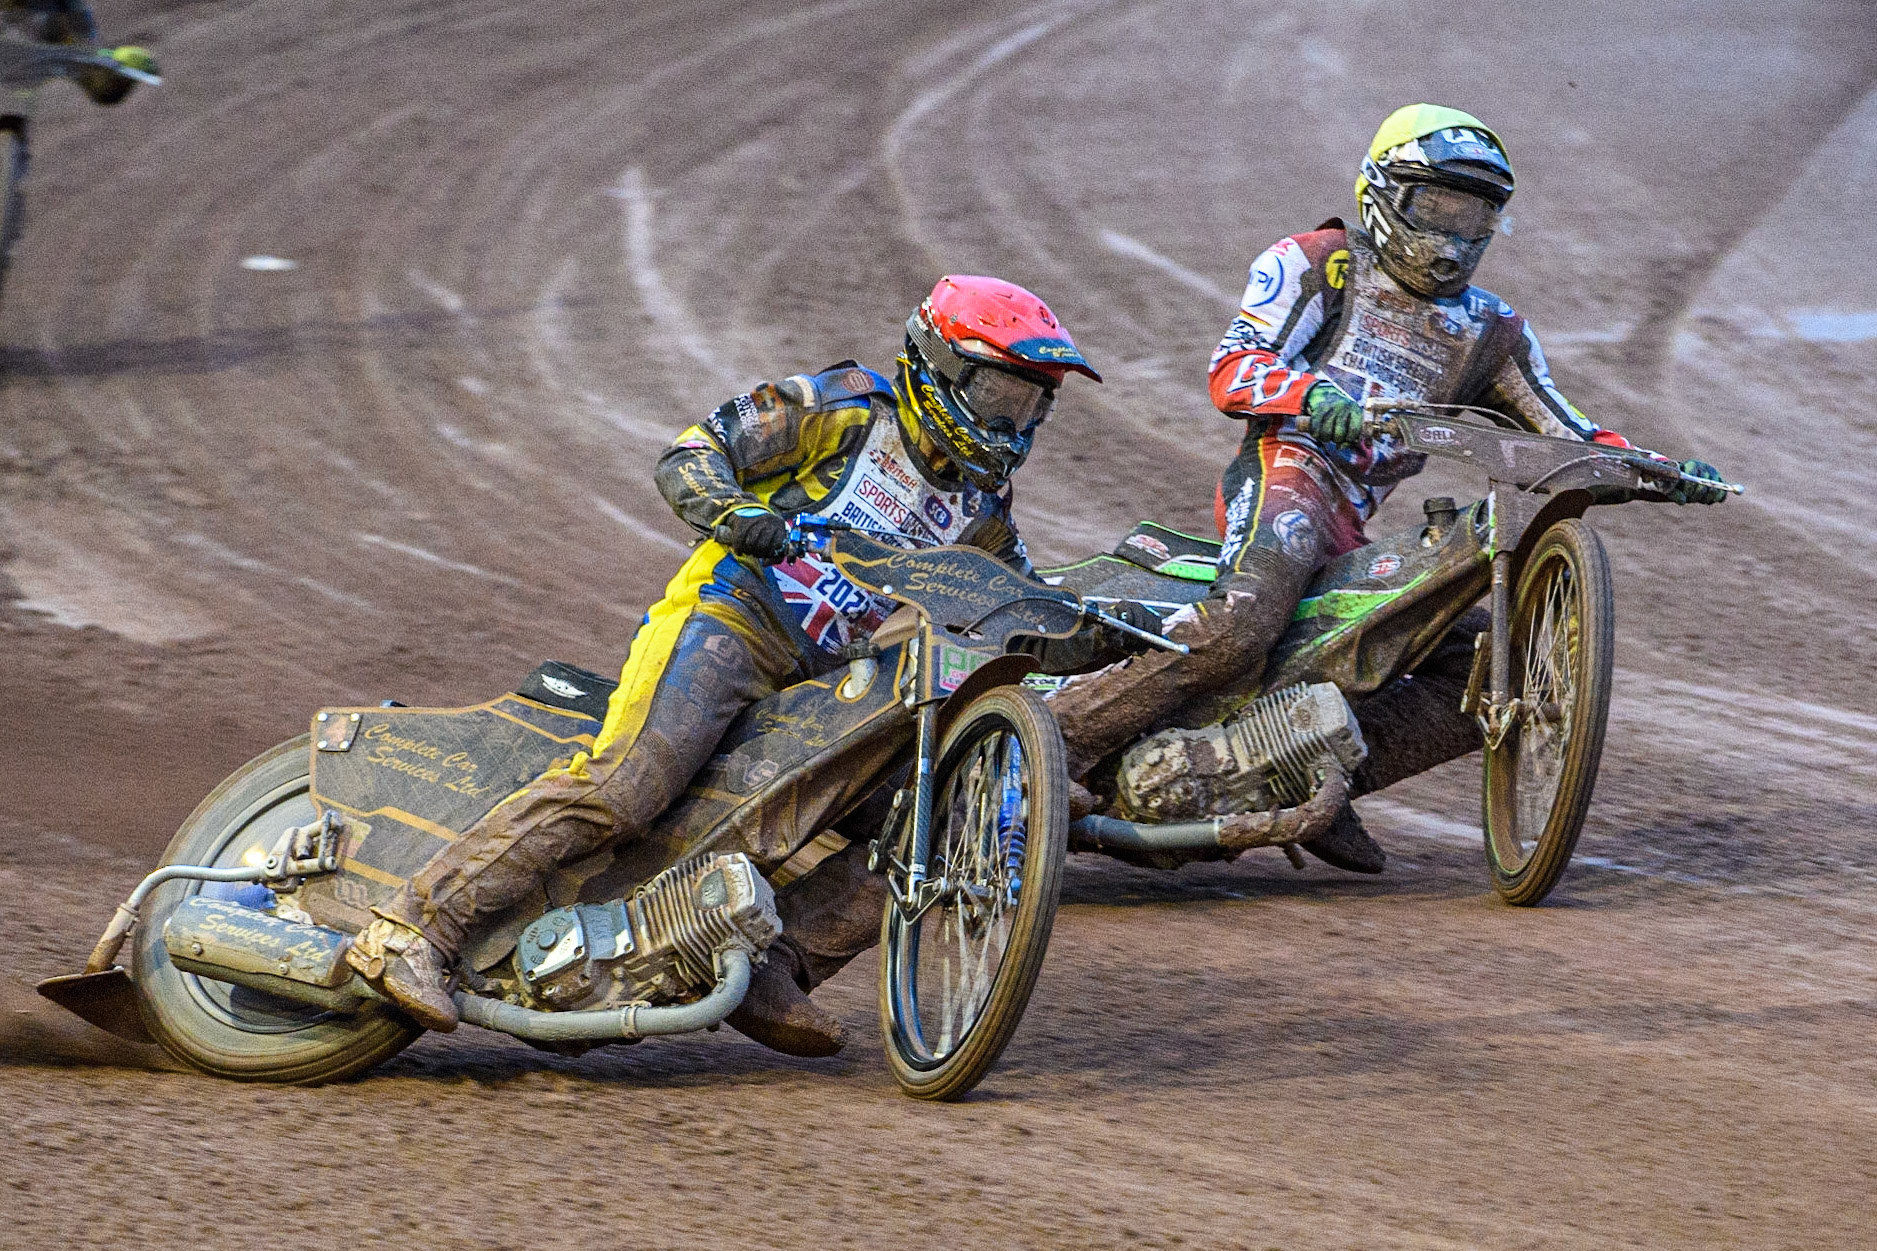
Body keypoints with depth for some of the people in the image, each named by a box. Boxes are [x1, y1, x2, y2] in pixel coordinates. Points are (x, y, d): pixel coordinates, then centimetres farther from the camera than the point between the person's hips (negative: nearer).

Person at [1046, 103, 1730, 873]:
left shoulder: (1490, 331, 25)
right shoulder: (1317, 264, 10)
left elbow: (1568, 437, 23)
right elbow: (1232, 369, -3)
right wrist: (1312, 395, -25)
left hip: (1354, 534, 7)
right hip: (1286, 469, -7)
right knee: (1242, 622, -37)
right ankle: (1058, 740, -36)